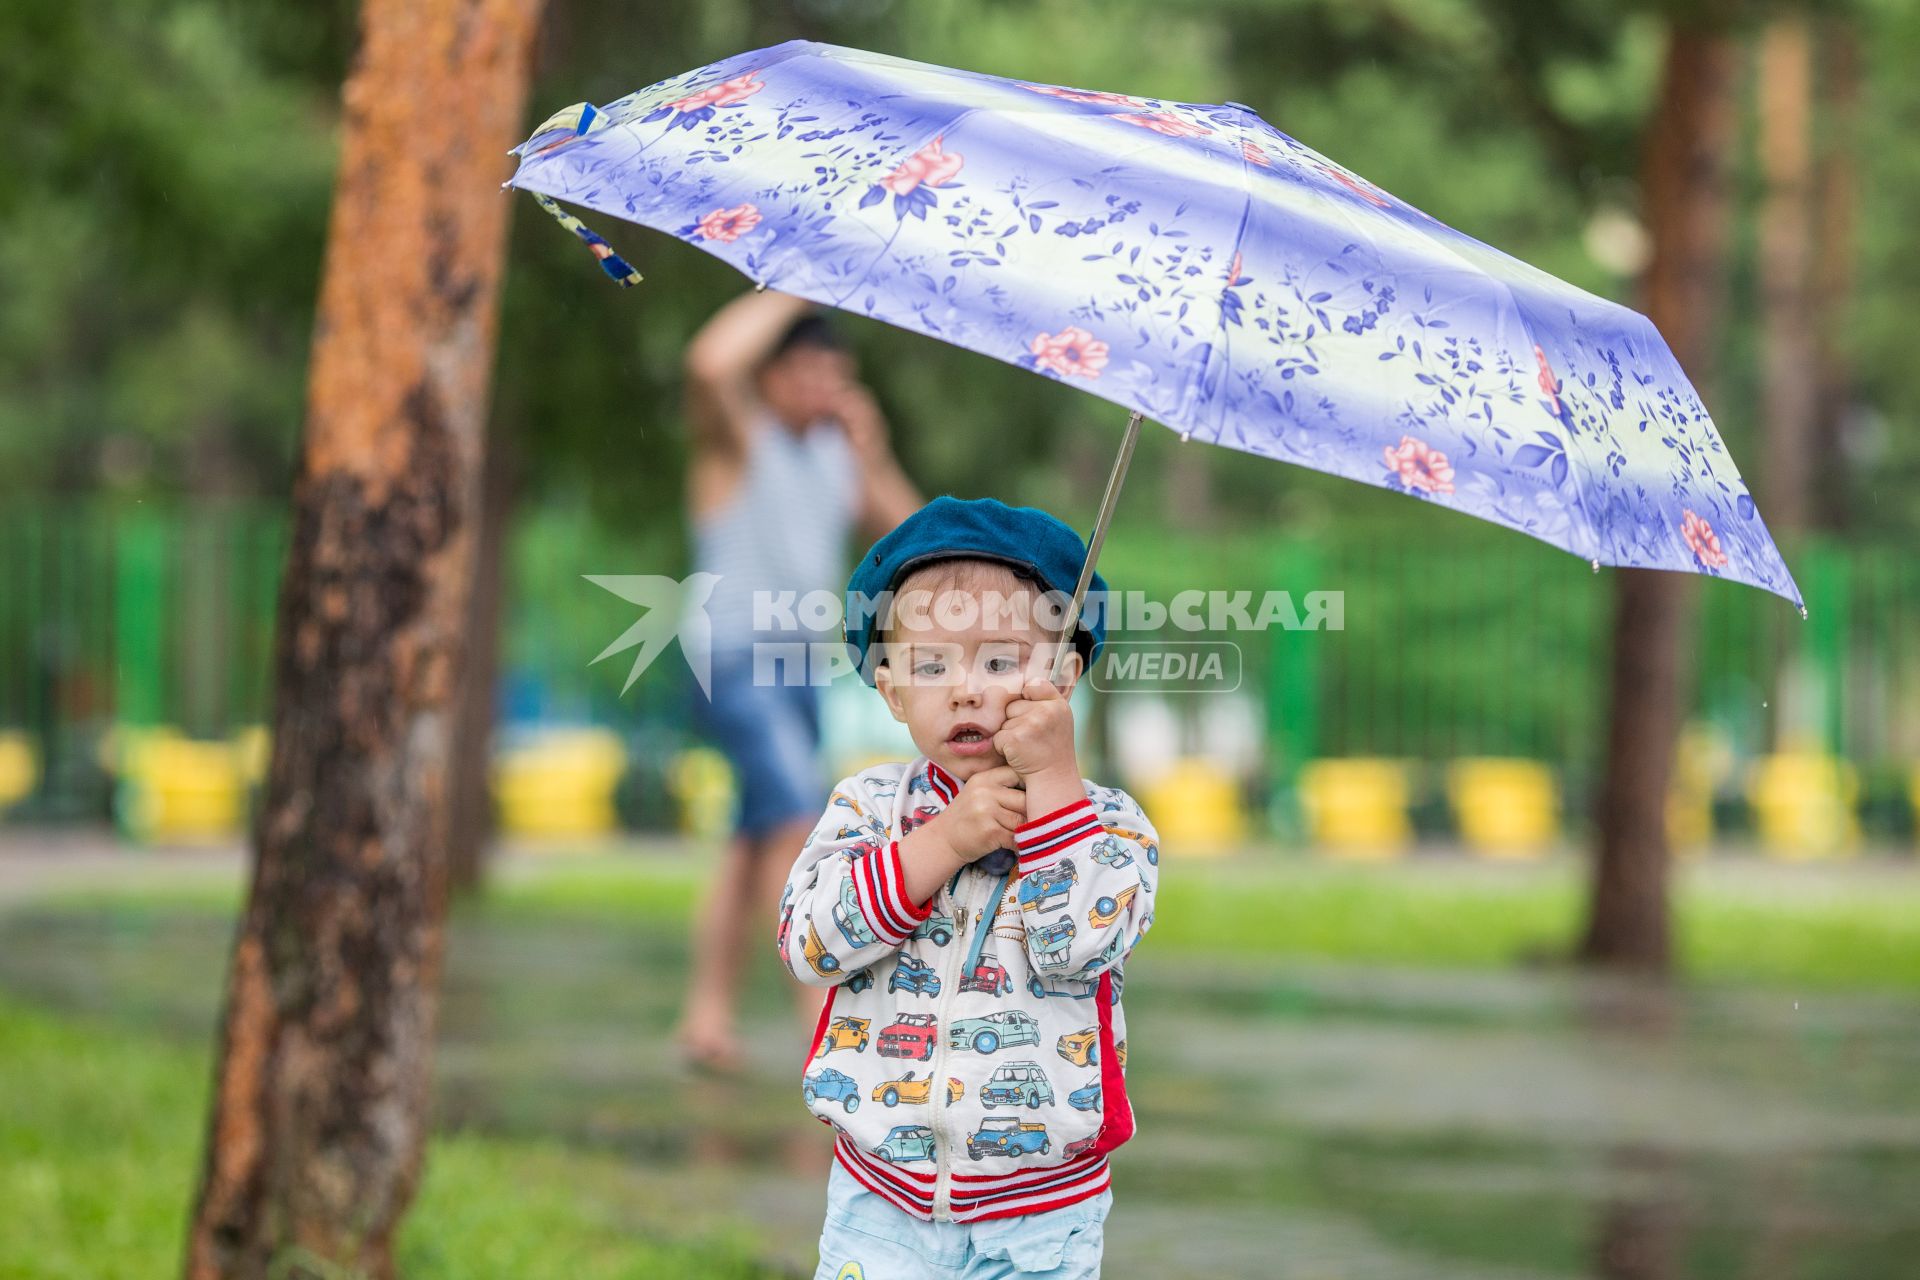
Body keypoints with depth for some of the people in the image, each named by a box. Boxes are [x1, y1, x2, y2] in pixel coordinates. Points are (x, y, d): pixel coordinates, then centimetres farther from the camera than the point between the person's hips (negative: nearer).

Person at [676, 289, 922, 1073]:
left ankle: (708, 1015, 20)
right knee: (797, 820, -21)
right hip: (736, 662, -8)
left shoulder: (835, 453, 12)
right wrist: (789, 292, -20)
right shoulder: (738, 435, -8)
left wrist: (870, 452, -3)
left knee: (757, 847, 12)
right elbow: (711, 362, -31)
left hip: (800, 668, 8)